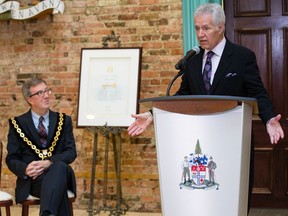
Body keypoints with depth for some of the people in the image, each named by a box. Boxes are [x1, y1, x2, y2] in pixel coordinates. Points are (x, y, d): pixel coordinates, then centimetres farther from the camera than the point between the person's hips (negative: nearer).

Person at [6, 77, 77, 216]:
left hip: (59, 171, 2)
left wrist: (49, 162, -16)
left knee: (60, 166, -40)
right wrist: (26, 169, -18)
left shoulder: (63, 120, 14)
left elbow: (71, 152, 5)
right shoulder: (18, 123, 10)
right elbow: (12, 159, 6)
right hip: (31, 179, -2)